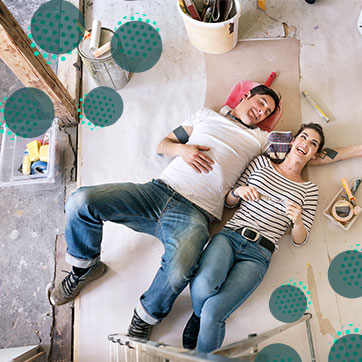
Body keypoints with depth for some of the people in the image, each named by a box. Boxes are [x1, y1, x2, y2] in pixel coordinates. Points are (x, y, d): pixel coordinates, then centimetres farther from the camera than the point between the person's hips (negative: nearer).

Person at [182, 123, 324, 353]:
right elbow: (229, 202, 18)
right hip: (229, 236, 1)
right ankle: (199, 316, 5)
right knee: (203, 285, -31)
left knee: (213, 313, -24)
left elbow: (300, 241, 11)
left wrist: (298, 221, -10)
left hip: (258, 255, -1)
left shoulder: (309, 190, 14)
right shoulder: (262, 162, 16)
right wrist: (238, 191, -4)